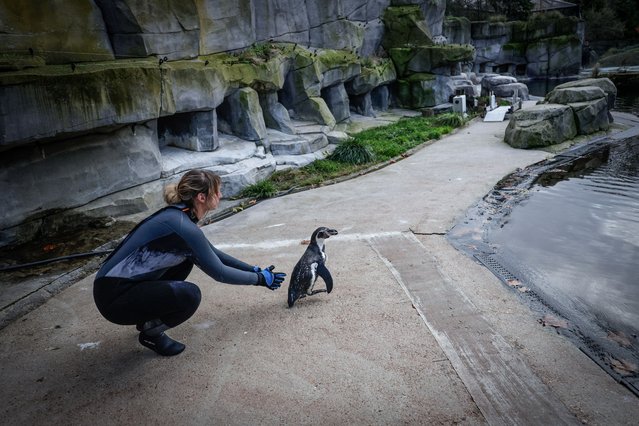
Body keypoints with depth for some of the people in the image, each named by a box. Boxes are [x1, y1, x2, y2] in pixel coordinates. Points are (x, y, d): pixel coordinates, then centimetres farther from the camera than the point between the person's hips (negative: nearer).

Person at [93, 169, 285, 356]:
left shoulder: (178, 216, 5)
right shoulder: (183, 227, -23)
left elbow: (214, 254, 16)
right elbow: (219, 272, -16)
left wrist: (254, 270, 17)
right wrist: (260, 279, -2)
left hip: (126, 281, 10)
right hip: (115, 298, -10)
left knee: (188, 256, 14)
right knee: (189, 294, -25)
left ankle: (149, 317, 19)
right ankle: (151, 332, 4)